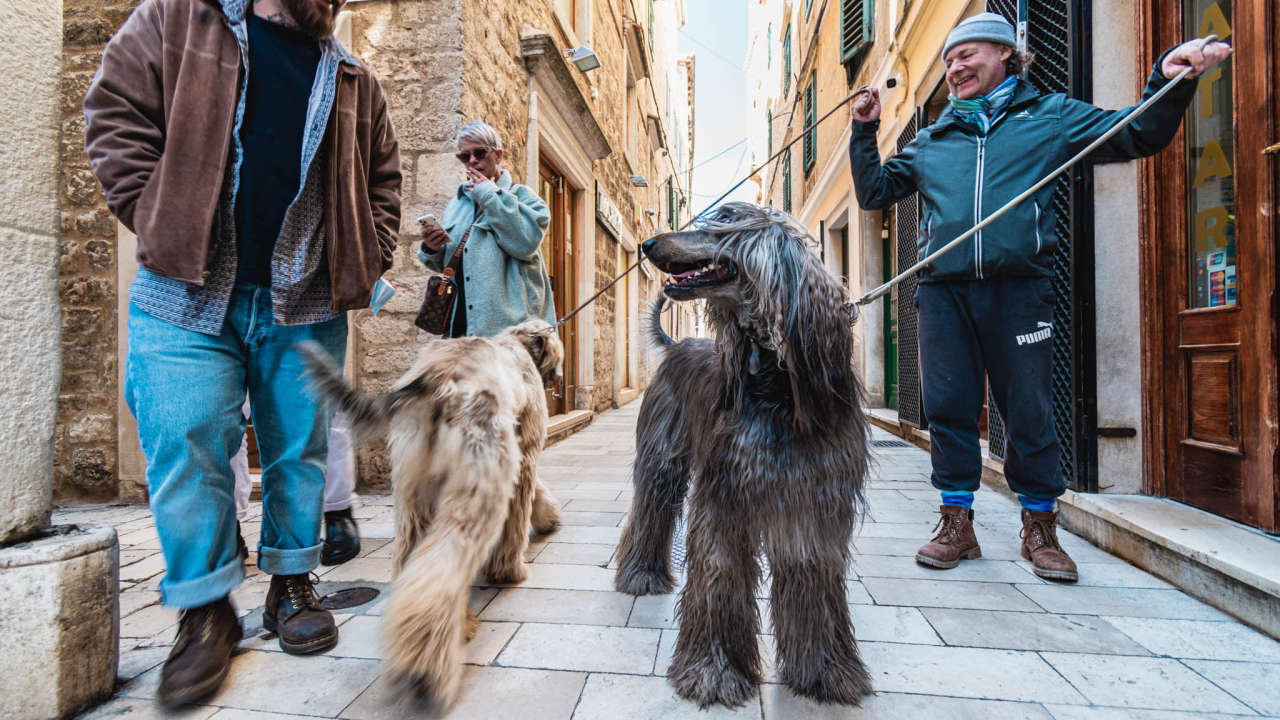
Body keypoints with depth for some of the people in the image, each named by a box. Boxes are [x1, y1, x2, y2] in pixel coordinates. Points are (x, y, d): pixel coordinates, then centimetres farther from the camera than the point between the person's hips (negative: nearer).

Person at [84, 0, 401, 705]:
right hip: (186, 292, -1)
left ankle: (291, 586, 23)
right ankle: (206, 613, 14)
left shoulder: (354, 83, 16)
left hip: (306, 305, 2)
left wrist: (367, 257, 5)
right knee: (186, 446, -4)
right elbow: (114, 111, 4)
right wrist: (158, 219, -6)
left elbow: (382, 181, 18)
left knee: (299, 449, 6)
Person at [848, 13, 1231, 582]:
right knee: (948, 407, 1)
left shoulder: (1051, 115, 18)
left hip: (1018, 288, -1)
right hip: (943, 291, 2)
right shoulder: (930, 141, 23)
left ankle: (1039, 527, 18)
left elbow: (1138, 136, 14)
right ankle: (957, 522, 13)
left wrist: (1169, 80, -2)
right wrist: (864, 133, 16)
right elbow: (873, 192, 24)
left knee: (1030, 412, 2)